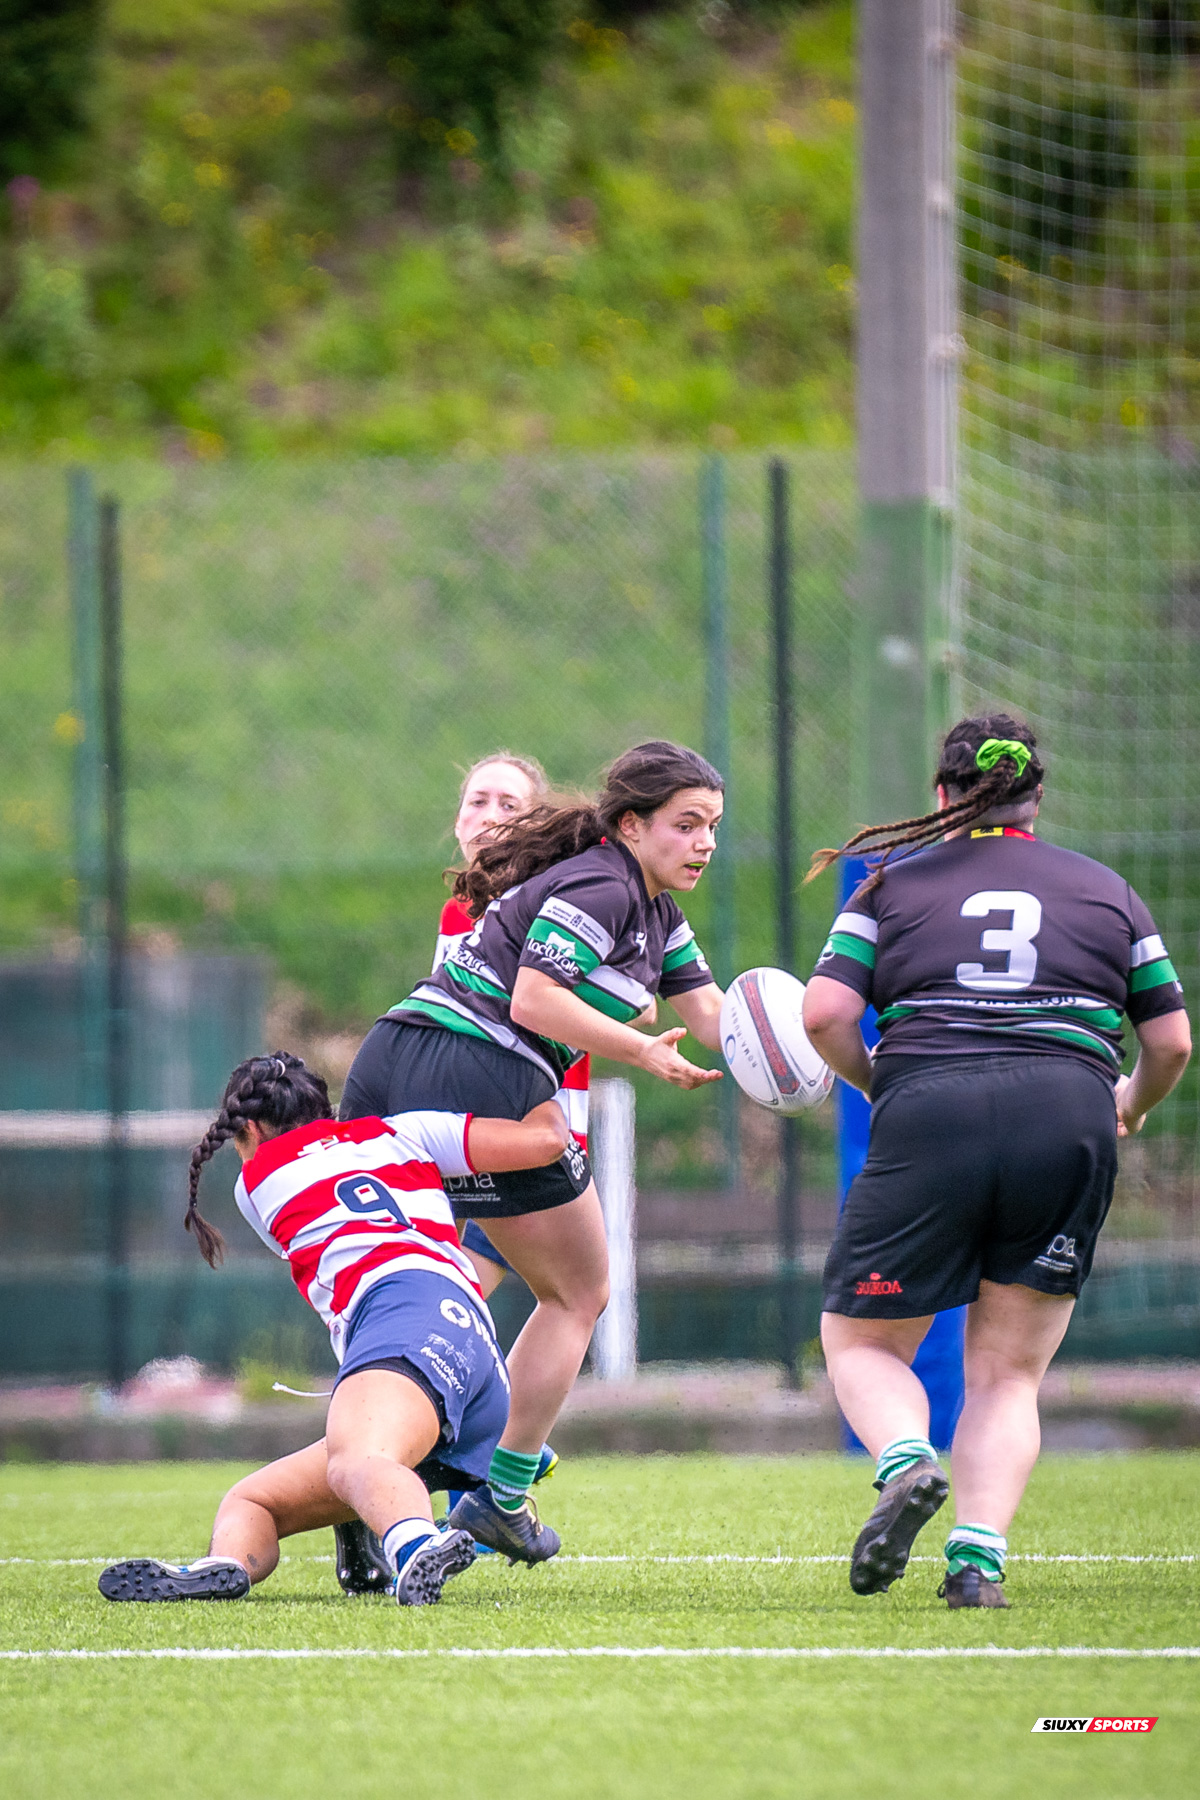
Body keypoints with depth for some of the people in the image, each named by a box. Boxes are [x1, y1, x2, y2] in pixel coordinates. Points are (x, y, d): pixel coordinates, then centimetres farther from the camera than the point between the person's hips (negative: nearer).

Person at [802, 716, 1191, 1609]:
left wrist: (878, 1082, 21)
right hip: (1070, 1122, 1)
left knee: (860, 1340, 14)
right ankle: (978, 1558, -9)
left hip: (928, 1117, -1)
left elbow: (825, 1015, 2)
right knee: (1009, 1373, 12)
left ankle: (907, 1463, -17)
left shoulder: (894, 883, 14)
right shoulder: (1106, 890, 18)